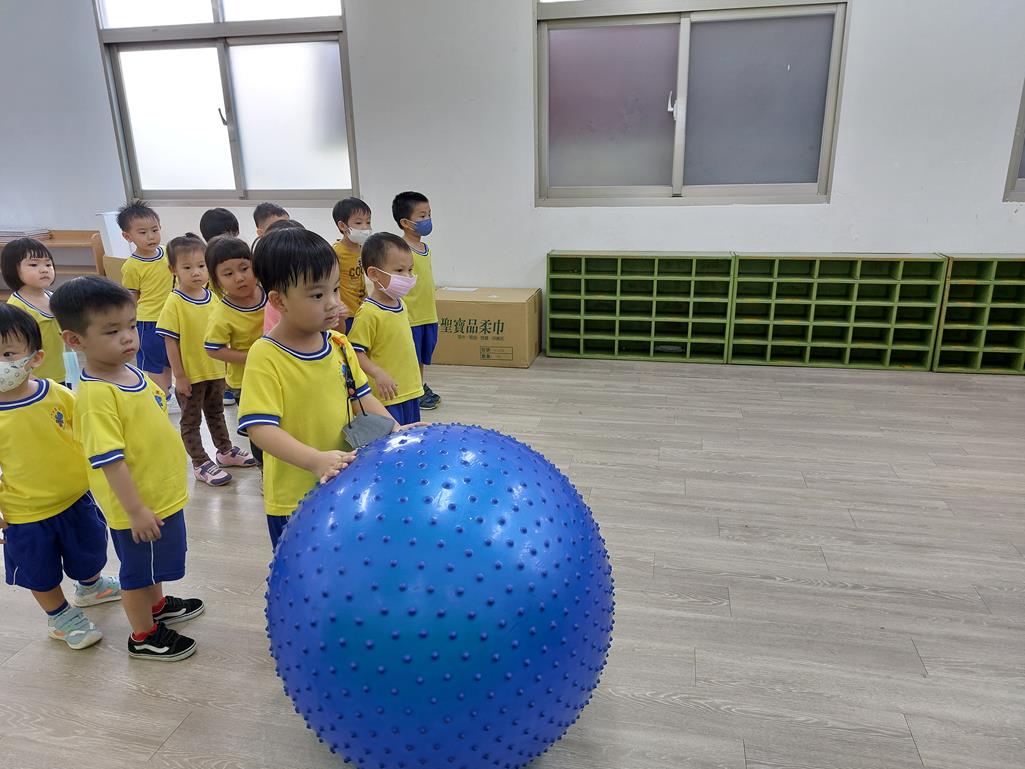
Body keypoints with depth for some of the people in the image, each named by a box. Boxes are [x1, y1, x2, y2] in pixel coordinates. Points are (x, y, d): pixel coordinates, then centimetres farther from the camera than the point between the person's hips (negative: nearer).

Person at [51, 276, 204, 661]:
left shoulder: (132, 372, 0)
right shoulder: (96, 394, -28)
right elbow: (109, 459, -27)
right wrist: (135, 510, -23)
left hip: (163, 493, 8)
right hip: (137, 505, -8)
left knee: (155, 563, 29)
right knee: (138, 570, 13)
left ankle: (158, 605, 52)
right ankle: (143, 637, 33)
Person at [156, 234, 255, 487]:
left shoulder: (213, 297, -2)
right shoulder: (175, 303, -17)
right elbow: (171, 342, -15)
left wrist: (225, 362, 11)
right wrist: (179, 376, -15)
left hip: (216, 370, 5)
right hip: (190, 375, -5)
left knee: (216, 413, 23)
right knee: (191, 420, 10)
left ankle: (225, 451, 39)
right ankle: (201, 464, 20)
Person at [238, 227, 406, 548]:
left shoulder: (339, 344, 1)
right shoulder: (265, 356, -19)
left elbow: (361, 396, 11)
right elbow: (260, 427, -25)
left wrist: (394, 430, -5)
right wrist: (316, 460, -38)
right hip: (292, 499, -6)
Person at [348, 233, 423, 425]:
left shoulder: (401, 305, 8)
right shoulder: (369, 312, -18)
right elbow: (355, 353, -19)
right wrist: (378, 373, -31)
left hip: (410, 393, 9)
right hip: (386, 397, -8)